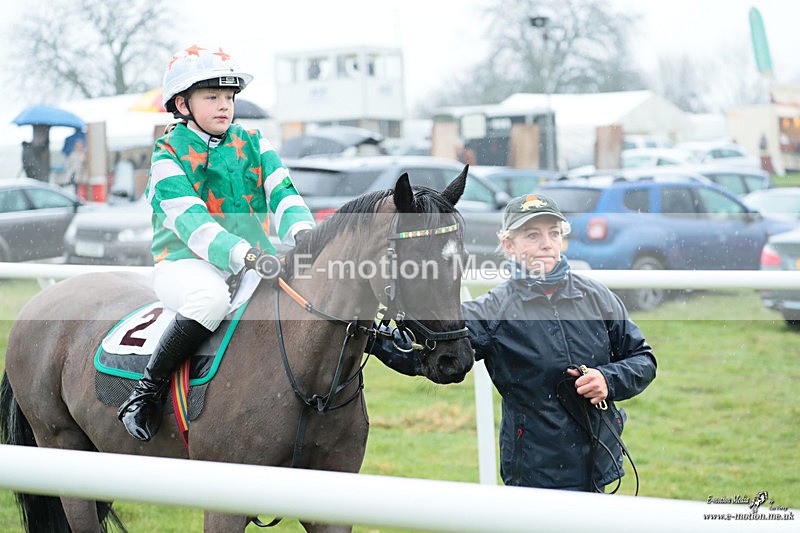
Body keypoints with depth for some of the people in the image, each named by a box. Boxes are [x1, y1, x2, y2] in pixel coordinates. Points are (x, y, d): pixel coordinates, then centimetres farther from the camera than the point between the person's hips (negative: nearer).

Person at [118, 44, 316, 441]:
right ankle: (149, 387, -20)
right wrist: (243, 253, -34)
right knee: (210, 297, -38)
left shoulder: (253, 145, 13)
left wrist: (301, 231, -24)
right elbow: (190, 219, -18)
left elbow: (281, 192, 1)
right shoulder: (169, 154, -3)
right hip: (186, 263, -5)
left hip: (256, 259, 5)